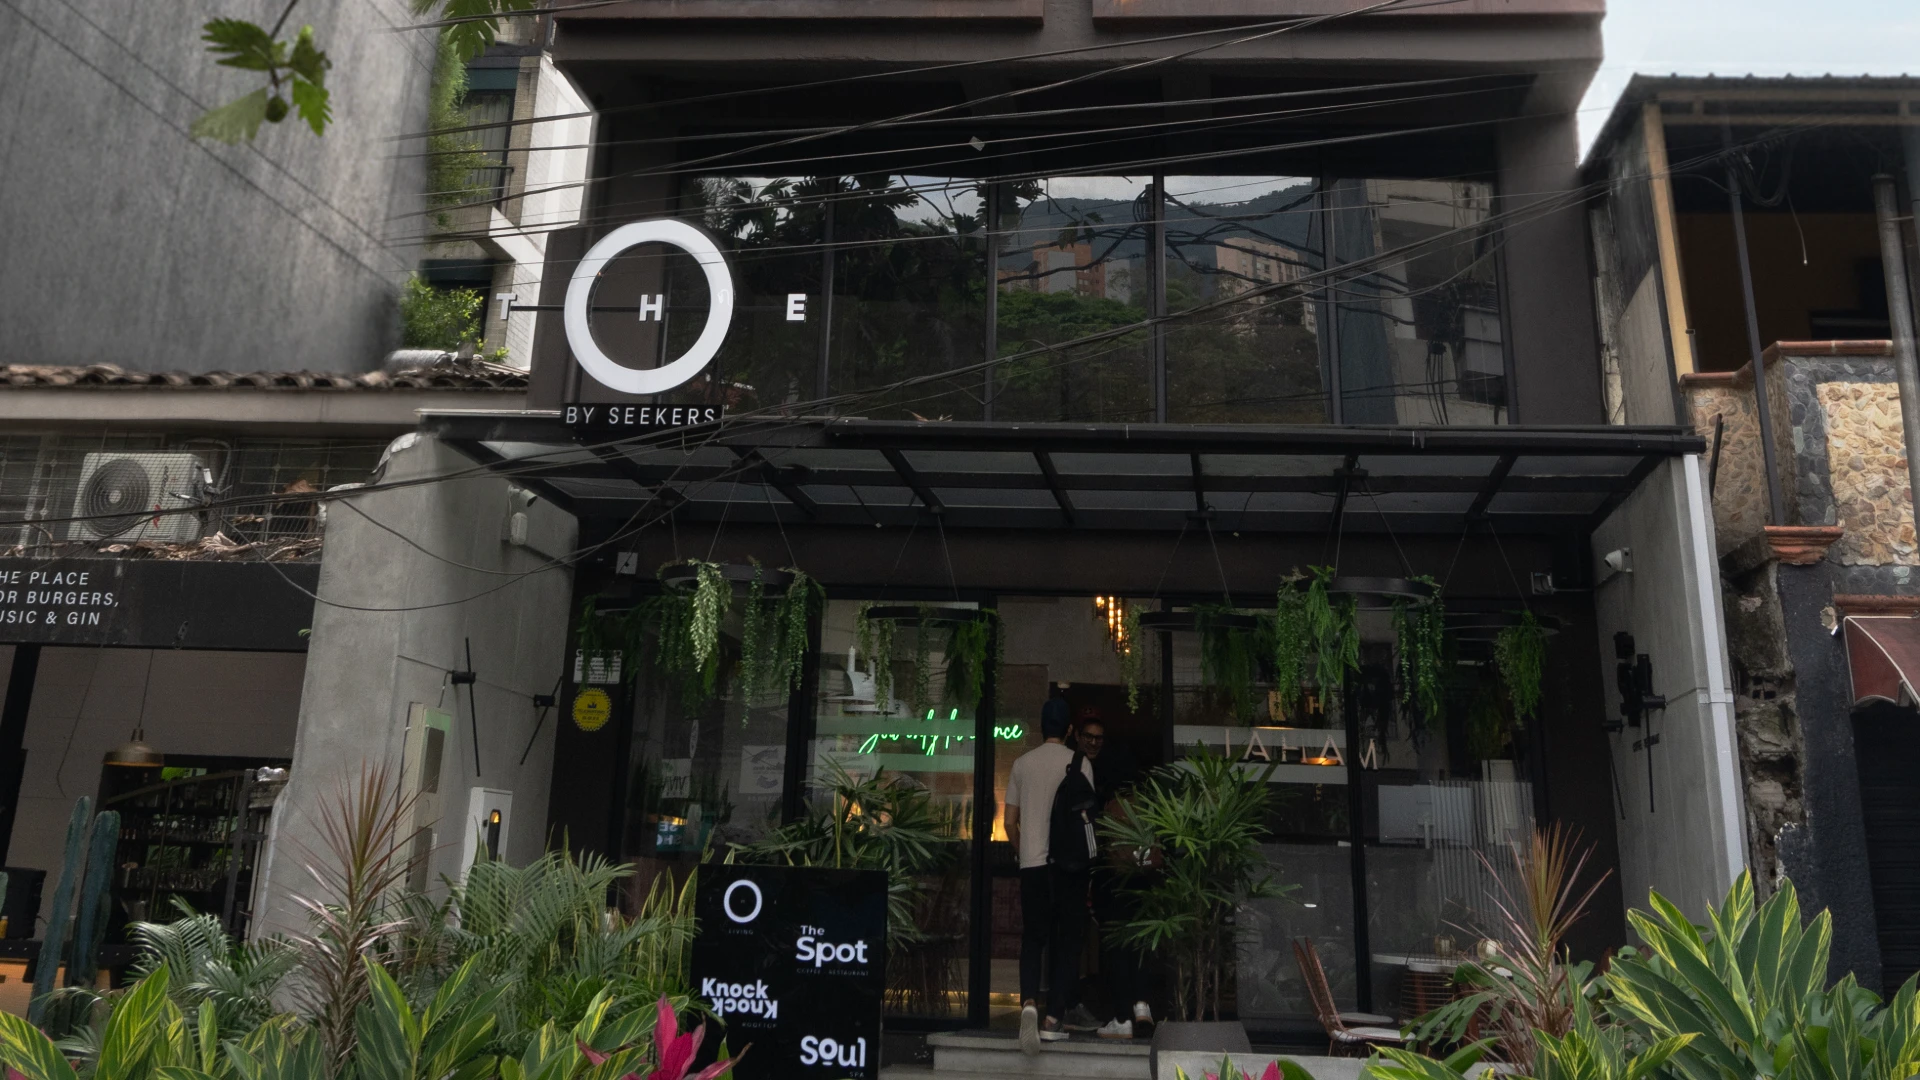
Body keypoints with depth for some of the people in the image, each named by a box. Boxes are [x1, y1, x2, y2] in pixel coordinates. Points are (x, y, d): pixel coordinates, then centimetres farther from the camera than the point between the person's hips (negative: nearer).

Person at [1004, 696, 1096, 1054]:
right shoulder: (1079, 763, -1)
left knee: (1033, 939, 8)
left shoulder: (1022, 763, 7)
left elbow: (1010, 822, 10)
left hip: (1031, 864, 2)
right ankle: (1052, 1020, 4)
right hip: (1069, 863, -2)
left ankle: (1029, 1004, -15)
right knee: (1067, 942, 7)